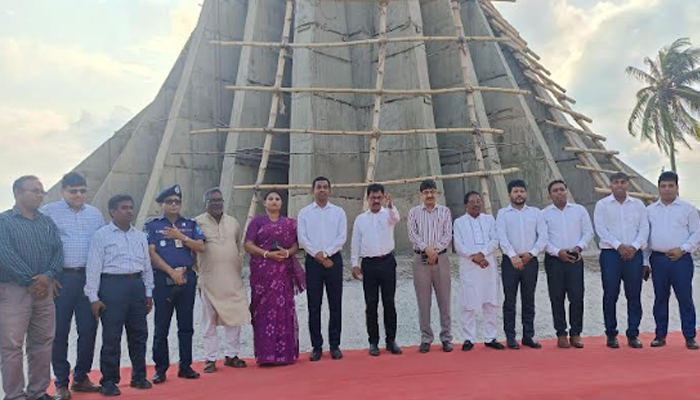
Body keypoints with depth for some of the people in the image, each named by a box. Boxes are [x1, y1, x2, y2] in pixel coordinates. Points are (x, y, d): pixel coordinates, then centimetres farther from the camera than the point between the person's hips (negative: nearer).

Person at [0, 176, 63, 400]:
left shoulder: (47, 222, 14)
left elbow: (58, 251, 5)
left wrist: (48, 276, -13)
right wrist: (31, 281, -15)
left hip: (45, 290, 5)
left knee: (43, 344, 9)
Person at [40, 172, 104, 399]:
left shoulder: (95, 214, 13)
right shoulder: (48, 212, 0)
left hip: (88, 277, 4)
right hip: (61, 278, -4)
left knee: (88, 329, 7)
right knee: (60, 331, 3)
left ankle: (81, 377, 22)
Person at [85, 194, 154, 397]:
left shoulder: (140, 236, 13)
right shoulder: (101, 236, -3)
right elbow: (93, 267, -6)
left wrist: (148, 293, 14)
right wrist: (94, 297, -9)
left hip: (137, 285, 5)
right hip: (112, 285, -5)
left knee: (139, 334, 10)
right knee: (111, 336, 0)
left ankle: (139, 376, 23)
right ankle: (109, 381, 13)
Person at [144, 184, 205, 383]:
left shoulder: (190, 225, 12)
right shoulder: (152, 226, 5)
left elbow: (200, 247, 1)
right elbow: (151, 253, -5)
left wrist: (181, 236, -11)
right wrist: (172, 272, -11)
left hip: (187, 278, 3)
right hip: (163, 279, -2)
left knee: (186, 325, 6)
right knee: (161, 326, 1)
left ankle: (185, 366, 15)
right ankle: (161, 369, 10)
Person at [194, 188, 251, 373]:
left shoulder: (233, 222, 11)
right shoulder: (198, 223, -3)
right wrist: (199, 271, -4)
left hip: (233, 279, 4)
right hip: (209, 279, -4)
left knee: (234, 317, 6)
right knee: (210, 321, 4)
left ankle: (231, 355, 18)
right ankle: (210, 359, 12)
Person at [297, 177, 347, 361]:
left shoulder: (338, 212, 8)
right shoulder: (304, 212, 7)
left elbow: (342, 237, -2)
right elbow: (302, 238, -2)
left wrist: (325, 253, -12)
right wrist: (318, 255, -10)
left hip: (334, 259, 0)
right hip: (312, 261, 0)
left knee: (335, 305, 3)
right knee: (314, 305, 2)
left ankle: (335, 345, 11)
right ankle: (316, 346, 9)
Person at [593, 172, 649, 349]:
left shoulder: (638, 204, 12)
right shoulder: (602, 205, 5)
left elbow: (644, 228, 5)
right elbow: (601, 229, -5)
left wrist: (634, 246, -11)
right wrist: (619, 246, -14)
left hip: (634, 254, 2)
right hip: (610, 254, -2)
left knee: (634, 295, 3)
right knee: (610, 295, 0)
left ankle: (633, 334, 11)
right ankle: (611, 334, 9)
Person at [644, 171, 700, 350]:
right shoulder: (650, 210, 11)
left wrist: (682, 249, -12)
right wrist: (645, 261, 7)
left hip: (681, 259, -2)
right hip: (658, 259, 2)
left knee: (685, 298, -1)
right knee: (660, 298, 7)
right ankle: (660, 335, 15)